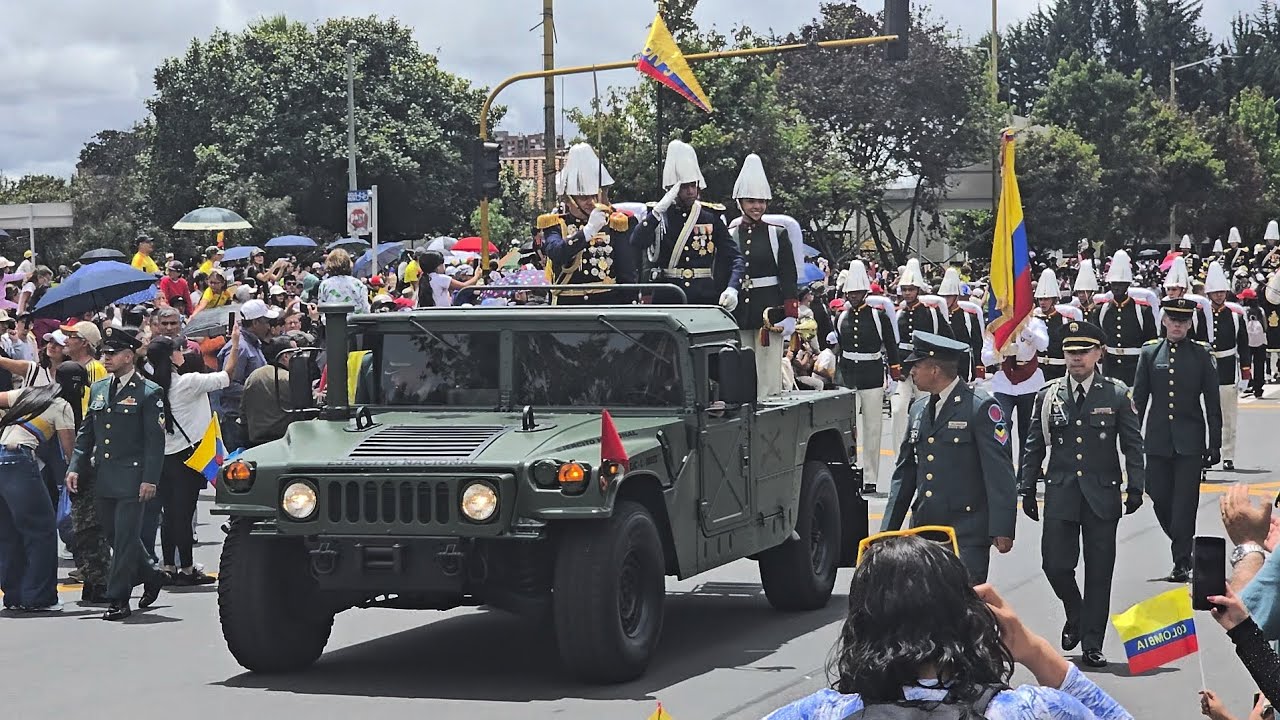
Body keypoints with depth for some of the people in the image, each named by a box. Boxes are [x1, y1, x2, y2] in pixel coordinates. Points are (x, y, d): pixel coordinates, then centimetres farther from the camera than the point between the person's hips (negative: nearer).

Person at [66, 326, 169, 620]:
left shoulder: (148, 392, -5)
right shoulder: (98, 389, 13)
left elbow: (155, 439, -8)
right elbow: (86, 433, 17)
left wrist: (150, 479, -15)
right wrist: (75, 467, 6)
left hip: (132, 479, -7)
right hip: (103, 479, 7)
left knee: (125, 538, -6)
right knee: (115, 536, 13)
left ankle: (119, 600, -1)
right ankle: (151, 576, 32)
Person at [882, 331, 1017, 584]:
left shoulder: (980, 407, -7)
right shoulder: (919, 409, 14)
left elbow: (1000, 472, -11)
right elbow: (905, 473, 19)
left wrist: (1002, 529, -16)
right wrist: (889, 529, 15)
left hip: (967, 534, -6)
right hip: (923, 528, 6)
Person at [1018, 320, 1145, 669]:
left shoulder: (1117, 394, 2)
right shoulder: (1048, 395, 6)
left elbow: (1133, 445, 3)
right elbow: (1034, 447, 10)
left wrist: (1135, 487, -4)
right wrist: (1027, 489, 7)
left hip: (1102, 494, -1)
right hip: (1060, 493, 1)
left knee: (1099, 571, 2)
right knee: (1055, 564, -4)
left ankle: (1093, 644, 10)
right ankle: (1075, 614, 26)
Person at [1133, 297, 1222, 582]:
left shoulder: (1202, 354, 1)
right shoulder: (1150, 352, 4)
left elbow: (1213, 403, 3)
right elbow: (1139, 398, 8)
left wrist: (1214, 445, 0)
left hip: (1190, 442, -2)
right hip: (1158, 441, 2)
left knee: (1184, 504, -3)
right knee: (1160, 499, 5)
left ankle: (1182, 562, 4)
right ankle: (1183, 546, 27)